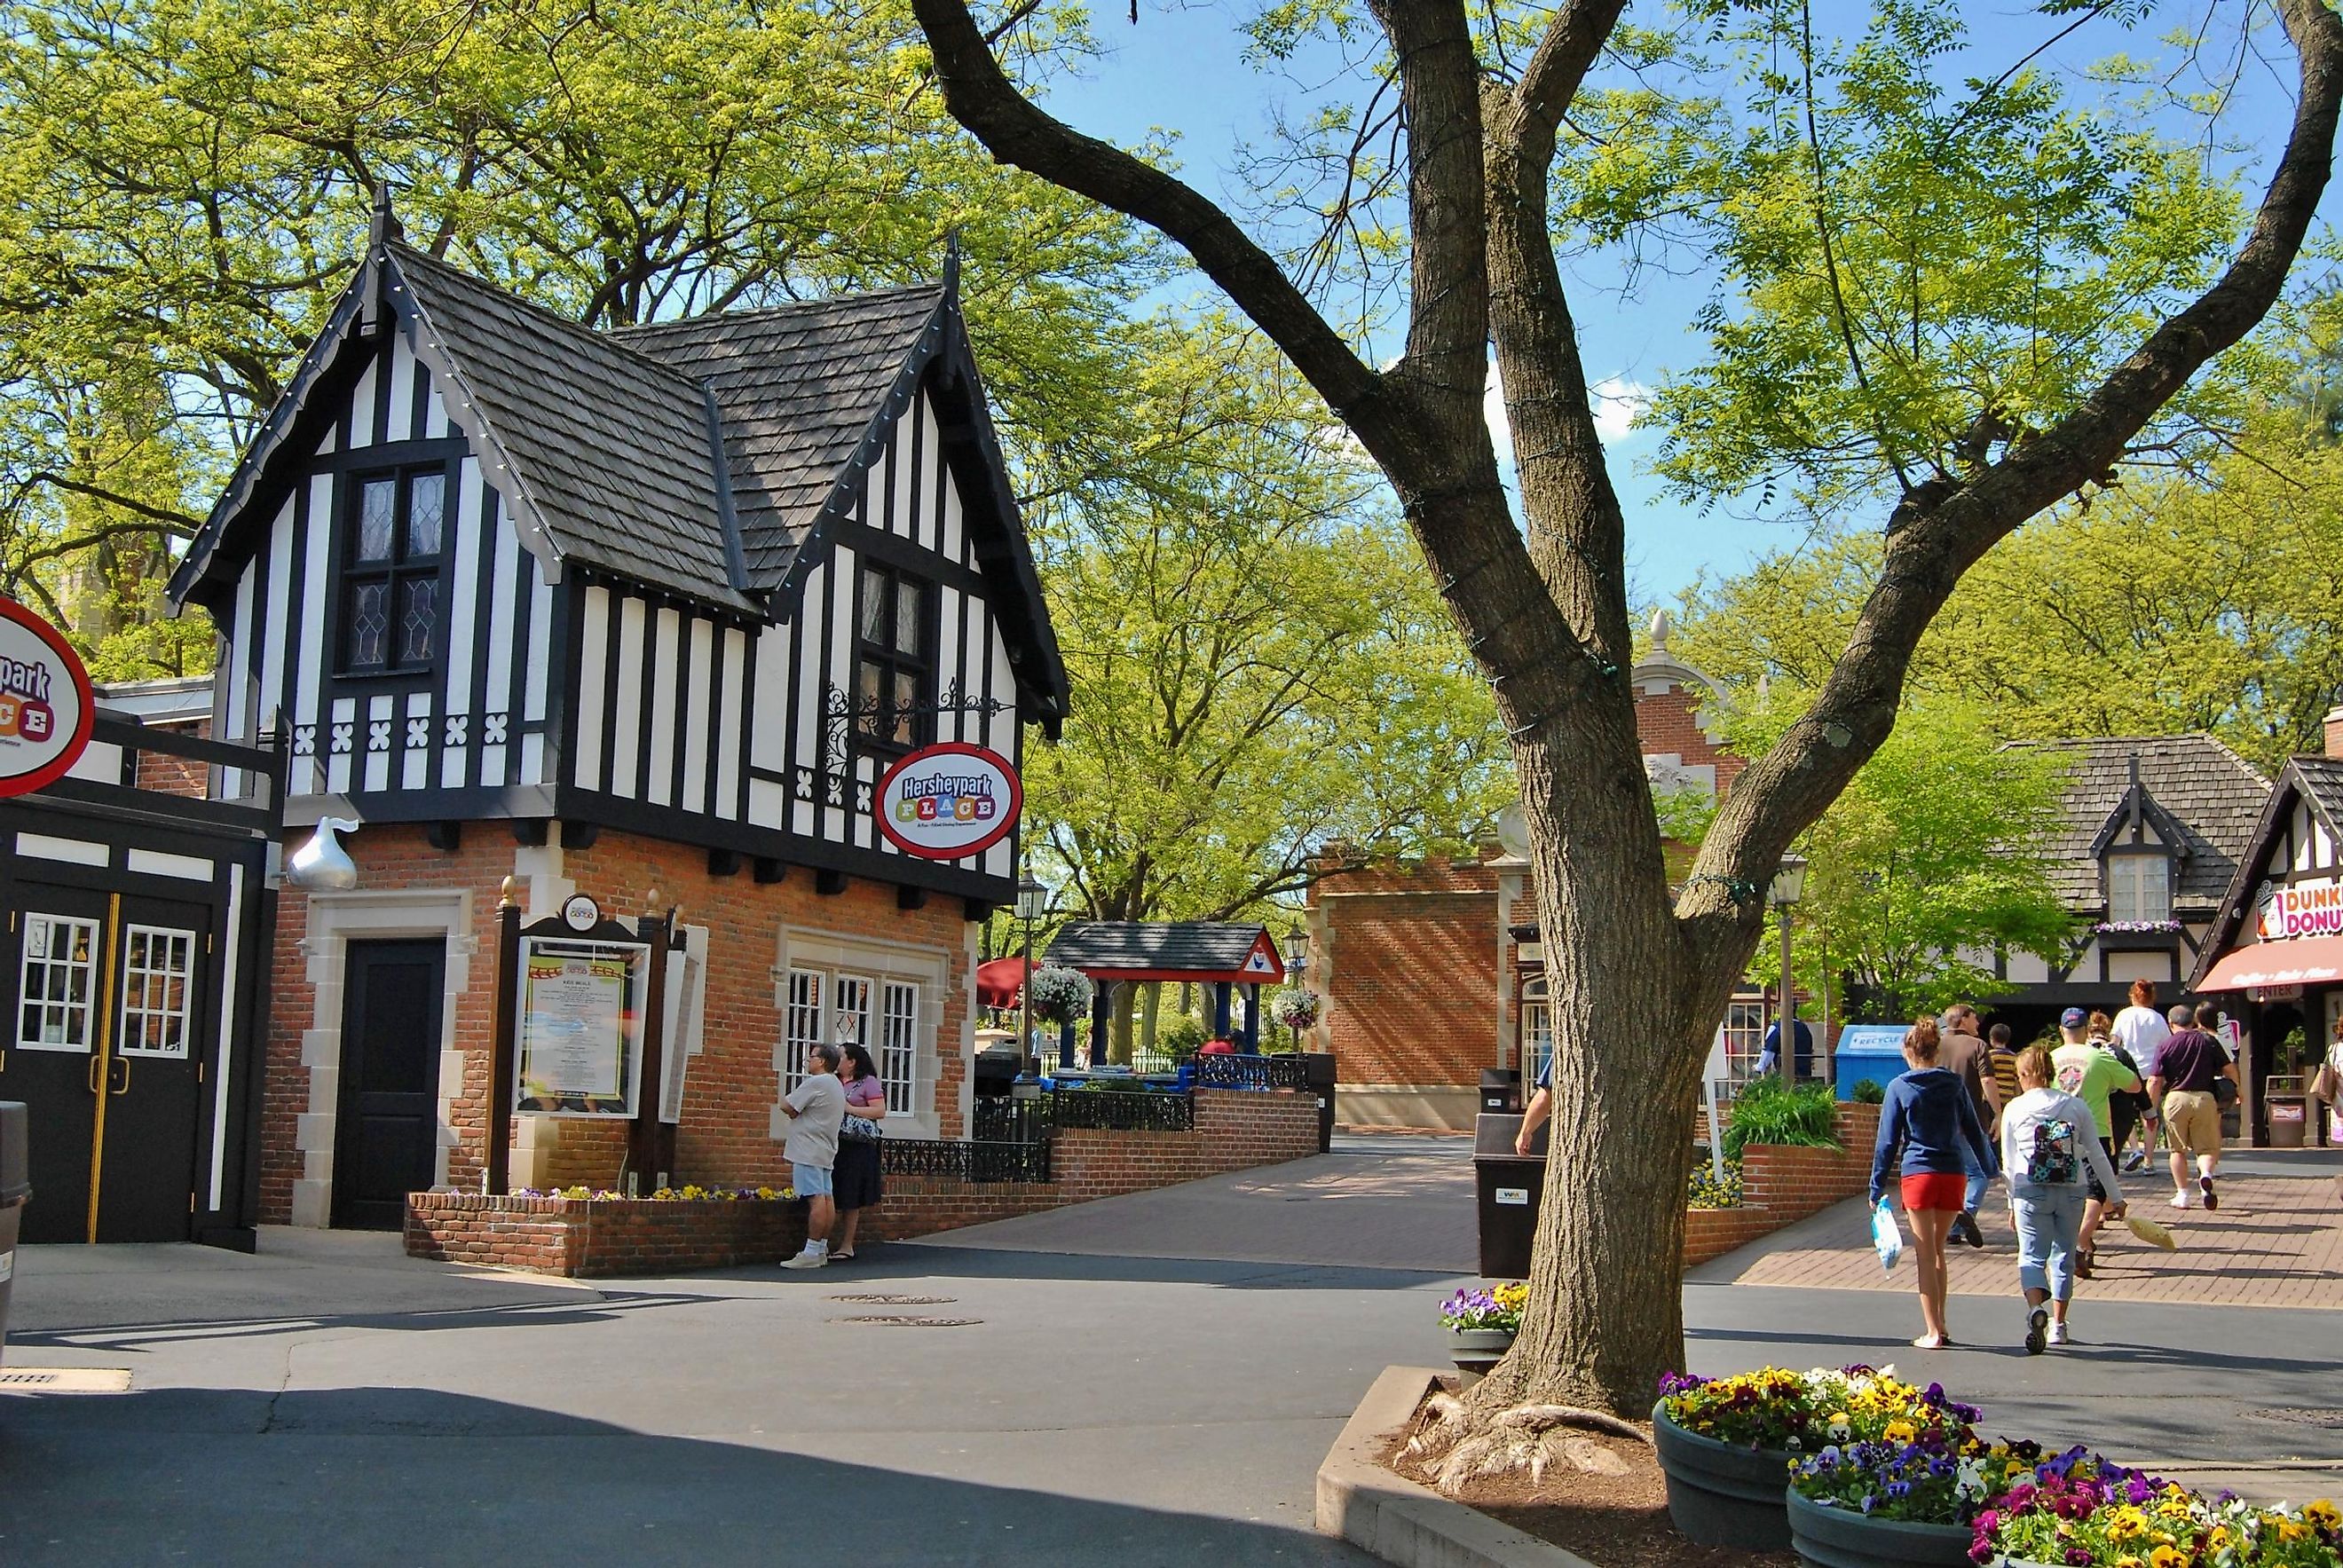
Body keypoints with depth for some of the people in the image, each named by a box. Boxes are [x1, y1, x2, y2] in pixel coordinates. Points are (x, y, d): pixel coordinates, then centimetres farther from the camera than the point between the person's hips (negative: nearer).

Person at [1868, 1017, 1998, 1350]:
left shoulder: (1899, 1088, -2)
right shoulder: (1955, 1085, 5)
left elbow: (1887, 1141, -1)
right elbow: (1974, 1131, 12)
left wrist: (1877, 1187, 4)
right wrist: (1992, 1168, 26)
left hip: (1918, 1173, -3)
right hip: (1954, 1174, 3)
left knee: (1926, 1254, 2)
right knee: (1937, 1250, 17)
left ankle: (1933, 1332, 1)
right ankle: (1940, 1325, 21)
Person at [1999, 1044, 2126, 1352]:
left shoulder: (2014, 1109, 0)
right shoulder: (2076, 1106, 3)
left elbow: (2009, 1161, 5)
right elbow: (2097, 1155, 6)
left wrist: (2012, 1202, 15)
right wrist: (2115, 1196, 14)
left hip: (2030, 1192, -2)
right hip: (2072, 1191, 2)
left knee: (2032, 1256, 1)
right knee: (2064, 1256, 14)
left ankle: (2035, 1308, -26)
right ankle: (2058, 1324, 18)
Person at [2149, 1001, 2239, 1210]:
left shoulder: (2166, 1046, 2)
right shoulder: (2210, 1041, 5)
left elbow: (2155, 1082, -2)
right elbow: (2230, 1070, 5)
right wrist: (2236, 1090, 23)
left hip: (2175, 1098, 0)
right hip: (2204, 1098, 0)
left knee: (2178, 1150, 13)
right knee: (2208, 1148, 7)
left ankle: (2182, 1194, 11)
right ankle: (2206, 1173, -24)